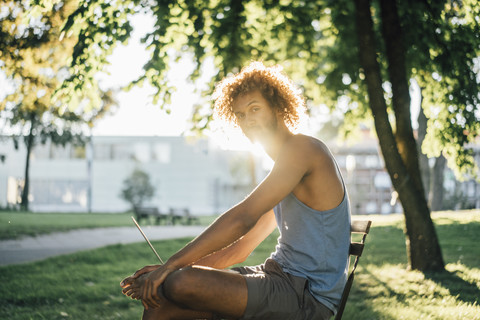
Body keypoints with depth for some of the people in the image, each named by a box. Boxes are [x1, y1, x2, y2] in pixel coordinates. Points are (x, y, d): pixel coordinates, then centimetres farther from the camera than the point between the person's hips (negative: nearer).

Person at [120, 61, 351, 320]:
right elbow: (240, 248, 18)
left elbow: (243, 218, -19)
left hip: (307, 295, -9)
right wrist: (174, 269, 7)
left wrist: (172, 265, -18)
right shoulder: (285, 172, 20)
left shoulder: (302, 149, -10)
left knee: (180, 284, -26)